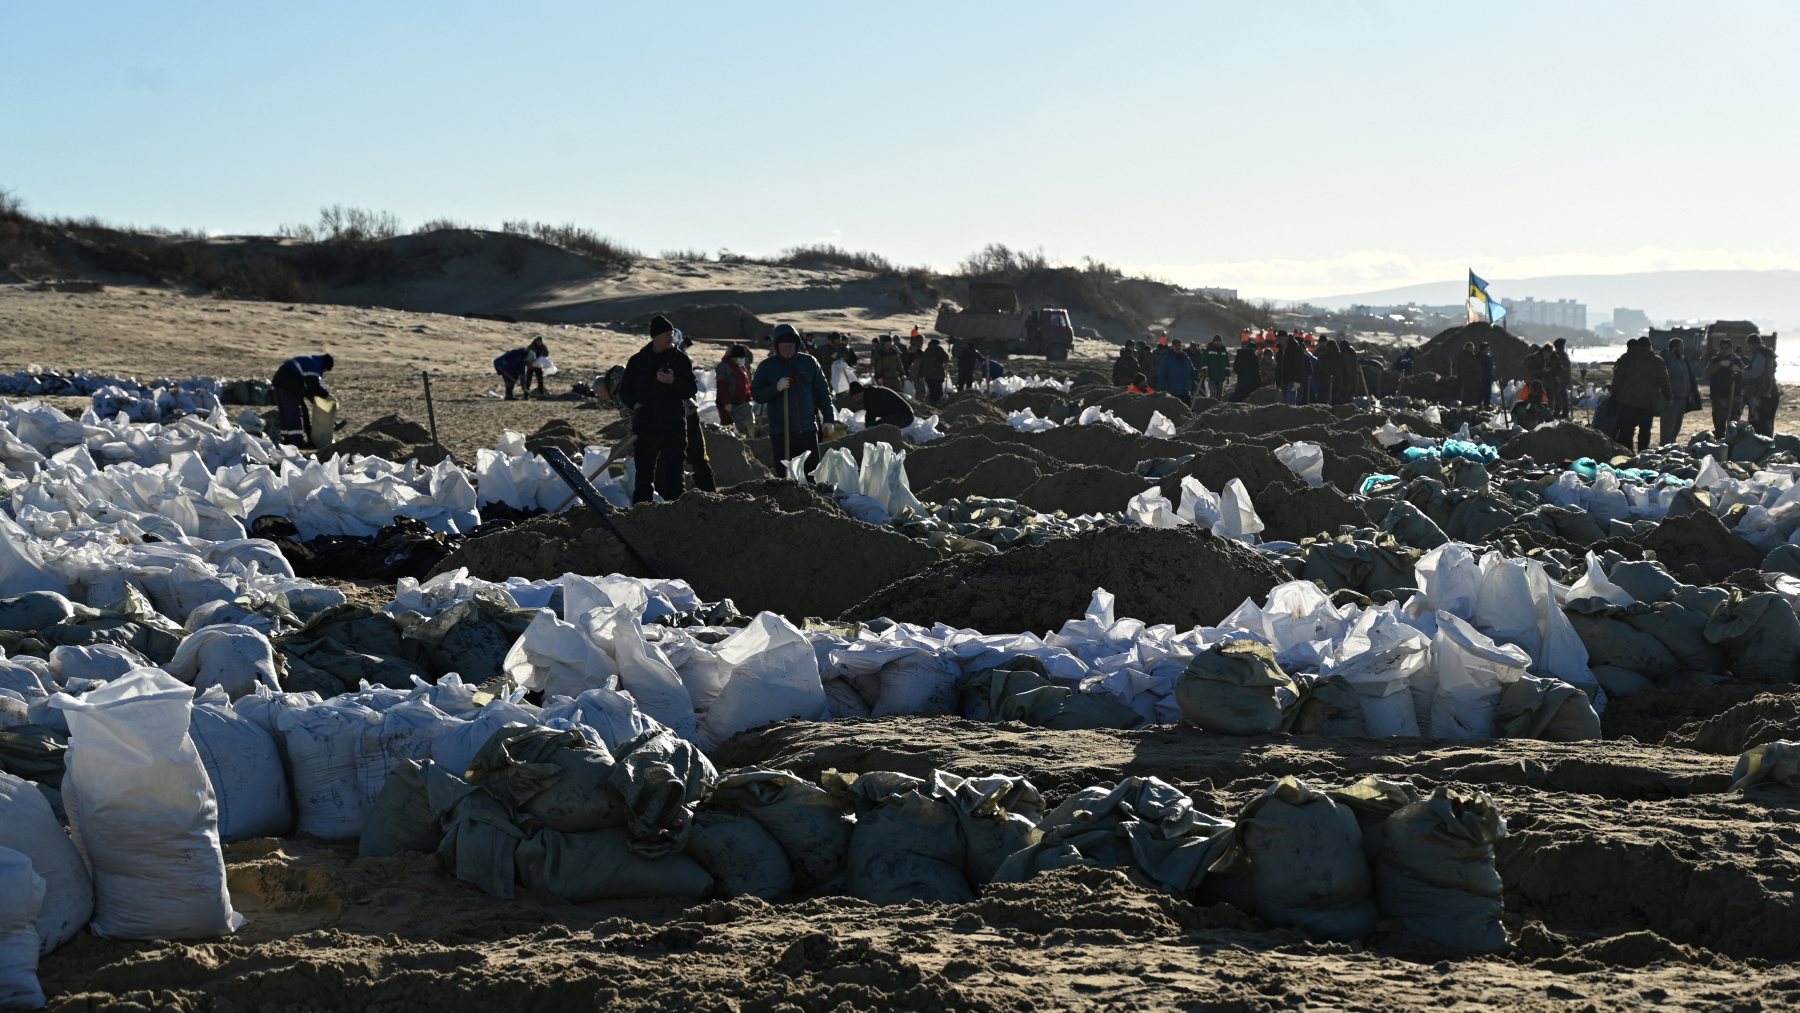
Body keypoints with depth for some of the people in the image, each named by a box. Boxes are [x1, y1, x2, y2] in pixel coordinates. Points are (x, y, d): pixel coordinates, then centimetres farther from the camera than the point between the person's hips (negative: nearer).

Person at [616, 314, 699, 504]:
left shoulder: (680, 359, 4)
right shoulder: (637, 361, 8)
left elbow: (692, 390, 0)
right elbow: (624, 390, 13)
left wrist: (674, 382, -18)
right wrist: (634, 404, -7)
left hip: (674, 426, -1)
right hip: (645, 425, 1)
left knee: (673, 472, 3)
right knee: (644, 472, 1)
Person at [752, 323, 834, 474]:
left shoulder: (809, 362, 7)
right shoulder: (767, 366, 5)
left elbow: (823, 392, 10)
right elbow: (756, 393, 2)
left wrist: (828, 419, 5)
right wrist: (776, 387, -14)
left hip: (807, 429, 1)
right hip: (780, 432, -1)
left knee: (813, 474, 2)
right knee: (784, 475, 0)